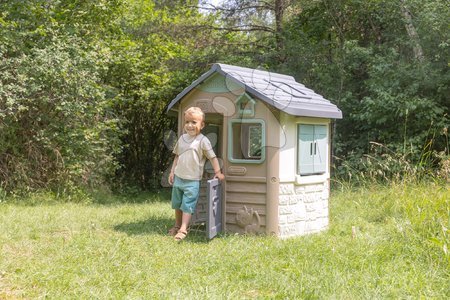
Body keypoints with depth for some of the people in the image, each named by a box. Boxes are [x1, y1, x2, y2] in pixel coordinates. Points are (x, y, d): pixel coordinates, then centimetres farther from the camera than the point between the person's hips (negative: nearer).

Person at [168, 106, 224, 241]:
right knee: (177, 204, 17)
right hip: (178, 177, 6)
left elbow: (212, 157, -10)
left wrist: (217, 172, -15)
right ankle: (177, 226, 31)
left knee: (187, 205, -8)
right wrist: (172, 172, 12)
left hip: (192, 180, -6)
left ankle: (183, 230, -8)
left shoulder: (203, 141, -10)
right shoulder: (182, 138, 7)